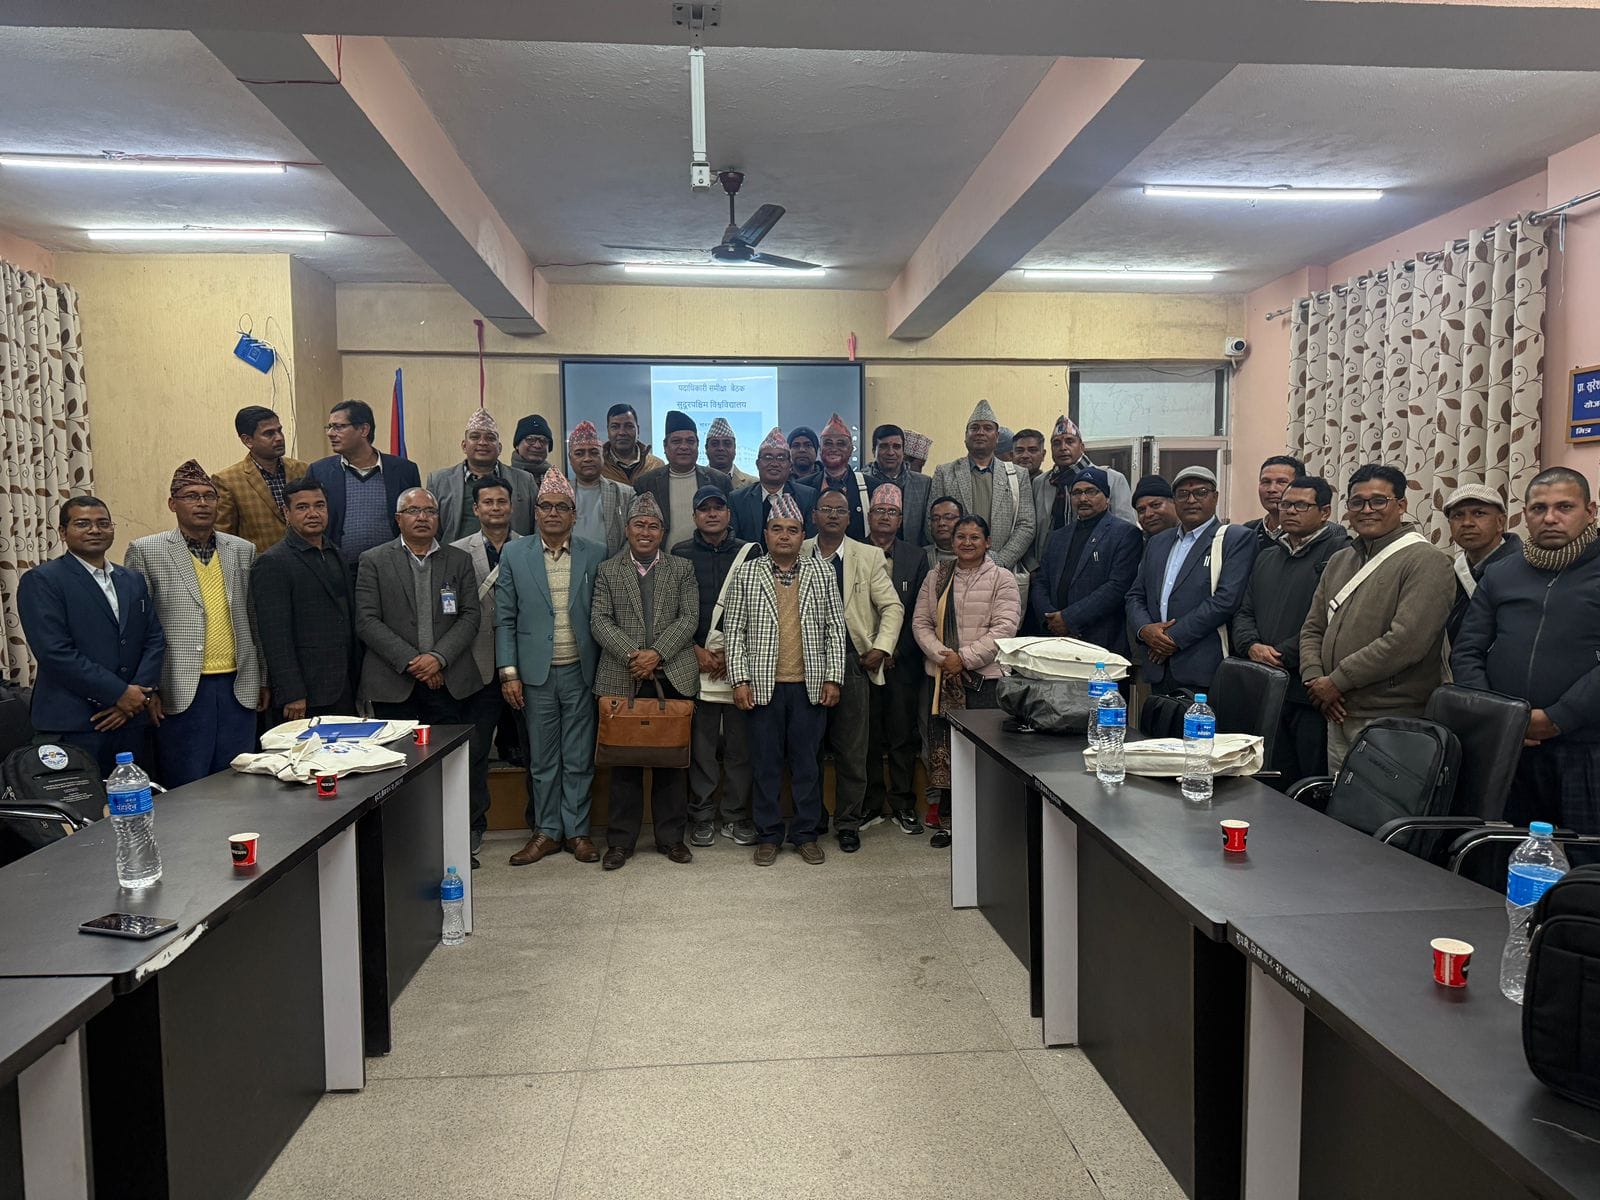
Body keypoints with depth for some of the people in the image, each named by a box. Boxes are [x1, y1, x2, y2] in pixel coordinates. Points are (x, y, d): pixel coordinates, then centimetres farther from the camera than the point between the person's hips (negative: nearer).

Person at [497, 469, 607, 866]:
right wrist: (508, 672, -4)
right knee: (542, 760, 9)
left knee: (579, 759, 7)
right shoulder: (514, 555, 3)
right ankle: (546, 831, 21)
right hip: (536, 673, 0)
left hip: (580, 671, 0)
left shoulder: (595, 555, 2)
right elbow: (504, 619, 2)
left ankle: (577, 830, 19)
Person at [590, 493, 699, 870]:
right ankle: (621, 840, 14)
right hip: (623, 680, 0)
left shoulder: (682, 569, 10)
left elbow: (689, 618, 1)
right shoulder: (607, 571, 9)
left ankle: (671, 837, 17)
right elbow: (600, 621, 0)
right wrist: (632, 655, -13)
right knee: (624, 761, 5)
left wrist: (657, 653, -12)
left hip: (672, 677, 1)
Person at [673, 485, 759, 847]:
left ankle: (735, 815, 14)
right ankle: (703, 815, 14)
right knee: (701, 742, 3)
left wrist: (732, 653, -5)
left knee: (739, 742, 3)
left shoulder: (749, 553, 6)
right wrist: (698, 651, -6)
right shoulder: (680, 555, 7)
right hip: (696, 660, 0)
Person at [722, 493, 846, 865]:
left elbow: (835, 629, 5)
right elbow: (734, 631, 2)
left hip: (810, 685, 1)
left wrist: (833, 678, -1)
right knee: (767, 762, 7)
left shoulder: (820, 572, 6)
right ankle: (768, 835, 19)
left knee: (807, 761, 7)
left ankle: (806, 833, 20)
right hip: (763, 685, -1)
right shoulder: (746, 574, 3)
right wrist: (739, 680, -5)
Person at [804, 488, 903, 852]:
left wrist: (882, 648, -6)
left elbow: (892, 606, 5)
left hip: (852, 661, 0)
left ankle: (848, 823, 16)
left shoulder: (869, 557, 5)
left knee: (851, 750, 3)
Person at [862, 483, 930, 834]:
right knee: (866, 735, 3)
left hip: (902, 660, 1)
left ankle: (902, 804, 14)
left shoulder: (916, 557, 9)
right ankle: (870, 804, 14)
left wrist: (895, 649, -6)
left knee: (903, 735, 4)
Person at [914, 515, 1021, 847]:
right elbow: (920, 623, 8)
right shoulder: (936, 577, 13)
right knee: (942, 745, 7)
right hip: (941, 676, 4)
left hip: (984, 677, -4)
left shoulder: (1002, 579, 1)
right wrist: (942, 656, -9)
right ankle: (944, 818, 16)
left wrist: (965, 658, -14)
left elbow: (1005, 628, -8)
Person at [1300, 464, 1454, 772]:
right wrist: (1314, 678, -4)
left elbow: (1406, 641, -20)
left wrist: (1336, 682, -15)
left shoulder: (1426, 561, -9)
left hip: (1391, 725, -7)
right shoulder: (1339, 561, 15)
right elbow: (1313, 629, 16)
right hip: (1338, 717, 7)